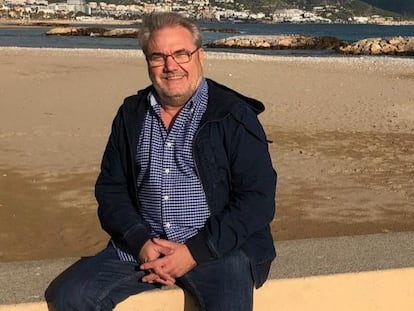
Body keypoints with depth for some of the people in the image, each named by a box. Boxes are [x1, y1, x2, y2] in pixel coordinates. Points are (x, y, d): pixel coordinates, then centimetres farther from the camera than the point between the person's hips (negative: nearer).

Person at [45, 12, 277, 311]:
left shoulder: (234, 116, -2)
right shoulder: (131, 115, 11)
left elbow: (258, 198, -6)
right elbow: (111, 188, 12)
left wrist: (196, 251, -13)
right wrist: (140, 242, -6)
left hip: (217, 248, -3)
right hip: (141, 246, 4)